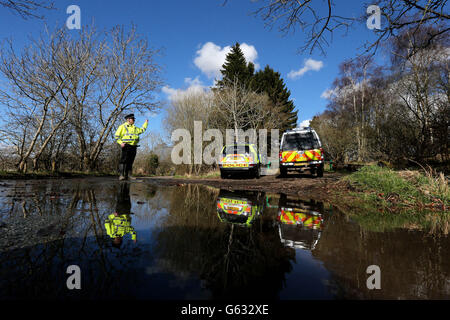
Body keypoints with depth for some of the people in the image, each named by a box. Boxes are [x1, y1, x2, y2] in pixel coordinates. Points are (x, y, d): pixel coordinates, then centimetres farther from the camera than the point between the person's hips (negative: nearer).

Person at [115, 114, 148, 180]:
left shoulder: (135, 128, 24)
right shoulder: (123, 126, 6)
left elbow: (142, 130, 37)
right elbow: (117, 136, 2)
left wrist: (146, 123, 40)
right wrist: (121, 143, -12)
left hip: (133, 147, 6)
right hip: (126, 146, -6)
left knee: (130, 162, 3)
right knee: (123, 161, -13)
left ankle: (127, 176, 5)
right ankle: (121, 175, -17)